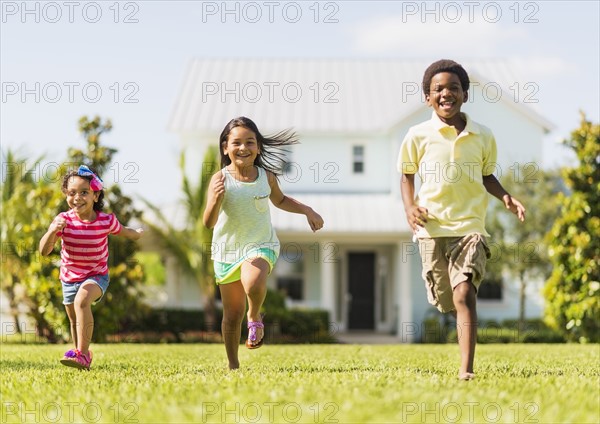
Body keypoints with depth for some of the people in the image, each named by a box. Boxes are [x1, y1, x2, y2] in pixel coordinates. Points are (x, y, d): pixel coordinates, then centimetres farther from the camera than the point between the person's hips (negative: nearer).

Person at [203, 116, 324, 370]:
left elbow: (280, 200, 19)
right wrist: (216, 200, -40)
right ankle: (233, 366, 26)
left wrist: (307, 210, 9)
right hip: (227, 250, 0)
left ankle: (255, 317, -1)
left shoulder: (266, 176, -4)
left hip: (260, 246, 0)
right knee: (233, 315, 6)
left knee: (253, 284, -33)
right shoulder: (220, 180, -14)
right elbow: (209, 223, -22)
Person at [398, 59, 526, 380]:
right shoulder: (418, 136, 2)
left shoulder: (483, 137, 5)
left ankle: (466, 370, -19)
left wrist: (505, 197, 1)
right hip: (432, 228, 1)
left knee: (465, 294, -17)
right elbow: (407, 175, 14)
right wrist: (409, 207, -3)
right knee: (445, 300, 8)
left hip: (470, 225, -1)